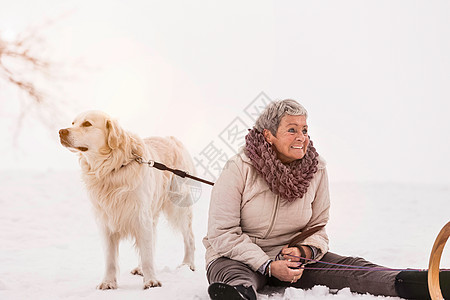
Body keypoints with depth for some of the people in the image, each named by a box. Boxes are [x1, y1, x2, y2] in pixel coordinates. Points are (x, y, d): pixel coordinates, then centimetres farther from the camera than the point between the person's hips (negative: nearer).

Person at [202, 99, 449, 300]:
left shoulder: (316, 170, 0)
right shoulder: (239, 170, -14)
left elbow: (318, 228, 7)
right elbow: (224, 233, -14)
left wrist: (304, 251, -17)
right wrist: (269, 266, -23)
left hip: (289, 255, 4)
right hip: (237, 257, -4)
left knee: (349, 268, -21)